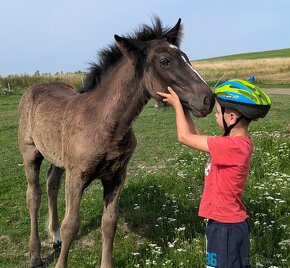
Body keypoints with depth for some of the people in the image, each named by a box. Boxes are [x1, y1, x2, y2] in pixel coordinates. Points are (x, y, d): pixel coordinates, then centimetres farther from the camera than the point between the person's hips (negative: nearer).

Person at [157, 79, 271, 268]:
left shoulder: (232, 146, -28)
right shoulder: (239, 141, 1)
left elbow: (185, 137, -21)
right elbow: (197, 136, 9)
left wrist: (177, 104, -9)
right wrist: (184, 108, 5)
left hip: (226, 227, -9)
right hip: (228, 222, 9)